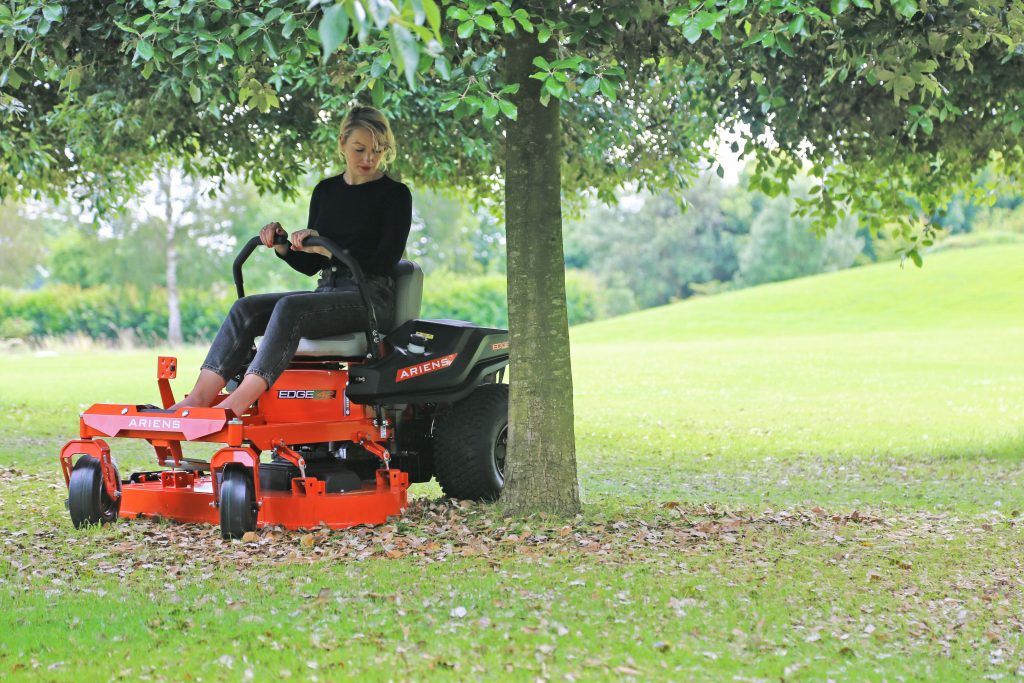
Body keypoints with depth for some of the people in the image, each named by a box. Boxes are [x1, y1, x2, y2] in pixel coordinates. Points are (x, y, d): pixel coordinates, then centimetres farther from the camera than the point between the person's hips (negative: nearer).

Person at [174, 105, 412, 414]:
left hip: (370, 299, -6)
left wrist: (325, 248, -22)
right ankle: (199, 397, -32)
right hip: (327, 292, 6)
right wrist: (281, 245, -4)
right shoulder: (326, 191, 16)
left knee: (290, 307, -34)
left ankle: (239, 402, -45)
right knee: (247, 308, -18)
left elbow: (385, 261, -12)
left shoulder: (395, 195, -1)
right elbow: (308, 265, 17)